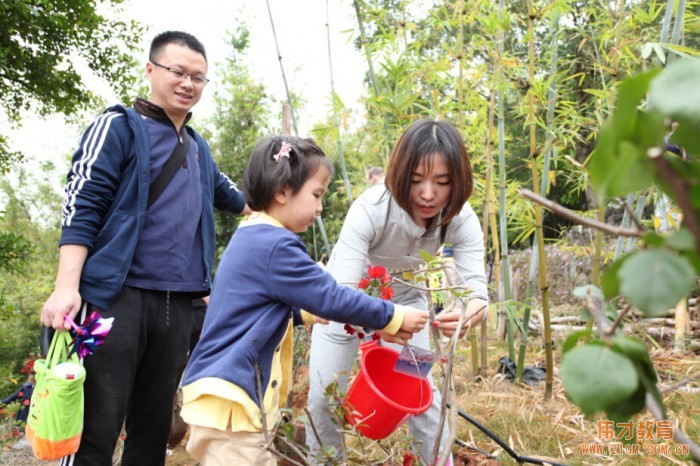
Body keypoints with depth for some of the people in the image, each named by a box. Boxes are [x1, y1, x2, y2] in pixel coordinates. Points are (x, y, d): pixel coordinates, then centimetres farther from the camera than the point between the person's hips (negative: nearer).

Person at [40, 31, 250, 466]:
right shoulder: (119, 127, 1)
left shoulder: (198, 147, 20)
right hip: (117, 296, -6)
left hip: (178, 304, 6)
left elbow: (223, 190, 39)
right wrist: (66, 286, -19)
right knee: (96, 429, -6)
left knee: (154, 427, 10)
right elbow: (80, 209, -8)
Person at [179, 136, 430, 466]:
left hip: (224, 391, 10)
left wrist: (308, 312, 21)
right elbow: (331, 298, -16)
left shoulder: (250, 238, 13)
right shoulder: (275, 246, -18)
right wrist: (393, 317, -5)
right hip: (228, 397, -10)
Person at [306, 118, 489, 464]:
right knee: (325, 396, -3)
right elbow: (343, 292, -40)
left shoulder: (461, 218, -26)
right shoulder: (370, 208, -36)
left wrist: (466, 315, -55)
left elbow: (477, 288, -31)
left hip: (405, 298, 3)